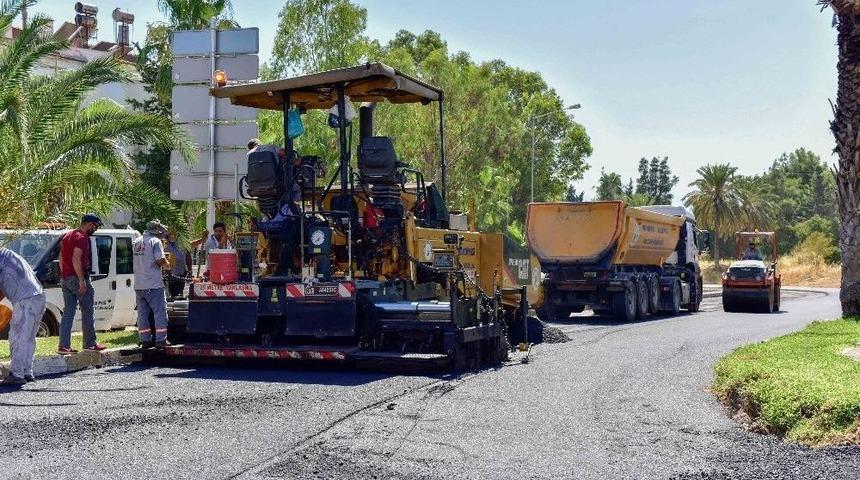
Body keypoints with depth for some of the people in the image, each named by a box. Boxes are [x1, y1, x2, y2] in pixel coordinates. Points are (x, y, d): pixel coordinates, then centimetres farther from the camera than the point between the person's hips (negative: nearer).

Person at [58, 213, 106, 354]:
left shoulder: (67, 236, 17)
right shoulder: (82, 238, -13)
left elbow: (61, 257, 21)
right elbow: (76, 259, -23)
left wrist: (64, 275, 21)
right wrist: (82, 280, -23)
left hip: (65, 278, 9)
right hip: (77, 278, -9)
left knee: (68, 312, 7)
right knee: (87, 312, 1)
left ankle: (64, 346, 4)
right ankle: (90, 344, 5)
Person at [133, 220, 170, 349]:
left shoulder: (136, 242, 14)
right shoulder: (155, 241, -9)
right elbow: (161, 261, -19)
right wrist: (166, 263, 3)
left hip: (138, 285, 7)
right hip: (153, 285, -7)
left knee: (142, 313, 10)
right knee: (160, 311, -1)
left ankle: (145, 340, 12)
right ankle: (160, 340, -4)